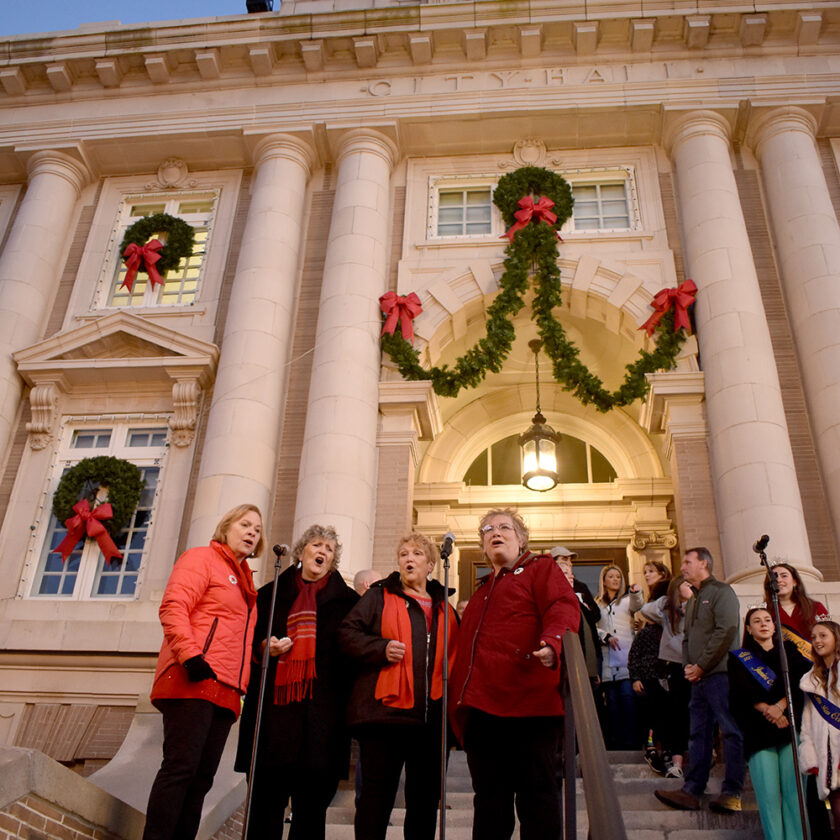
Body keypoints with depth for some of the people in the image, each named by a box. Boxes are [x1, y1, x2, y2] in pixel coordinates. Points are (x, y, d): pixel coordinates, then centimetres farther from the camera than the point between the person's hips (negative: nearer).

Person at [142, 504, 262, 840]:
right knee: (181, 767, -13)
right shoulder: (201, 558, 3)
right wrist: (190, 655, -21)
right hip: (194, 683, -8)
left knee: (201, 777, 5)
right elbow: (173, 608, -11)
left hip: (225, 692, 8)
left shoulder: (244, 581, 27)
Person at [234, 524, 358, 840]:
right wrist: (264, 647, -2)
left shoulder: (347, 600, 14)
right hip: (274, 705, 0)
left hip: (322, 708, 0)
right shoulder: (271, 594, 17)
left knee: (312, 805, 2)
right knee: (266, 801, -1)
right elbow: (249, 639, 16)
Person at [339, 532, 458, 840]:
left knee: (426, 798, 10)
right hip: (386, 710, -4)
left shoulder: (444, 606, 18)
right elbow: (348, 632, 0)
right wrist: (382, 649, -16)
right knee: (377, 795, 0)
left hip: (431, 717, 4)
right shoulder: (380, 596, 8)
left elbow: (454, 652, 22)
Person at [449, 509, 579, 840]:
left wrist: (552, 642, -32)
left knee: (536, 793, -3)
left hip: (528, 701, -7)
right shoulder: (483, 589, 28)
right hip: (481, 707, 7)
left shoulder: (540, 568, 8)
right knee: (489, 799, 11)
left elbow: (563, 607, -11)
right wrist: (457, 698, 15)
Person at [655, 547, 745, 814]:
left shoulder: (721, 591, -3)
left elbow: (726, 631, -14)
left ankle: (731, 793, -6)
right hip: (698, 677, 9)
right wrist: (688, 665, 5)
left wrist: (702, 665, -13)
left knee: (731, 732, -6)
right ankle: (692, 791, 6)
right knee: (698, 734, 6)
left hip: (719, 673, -9)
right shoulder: (693, 600, 23)